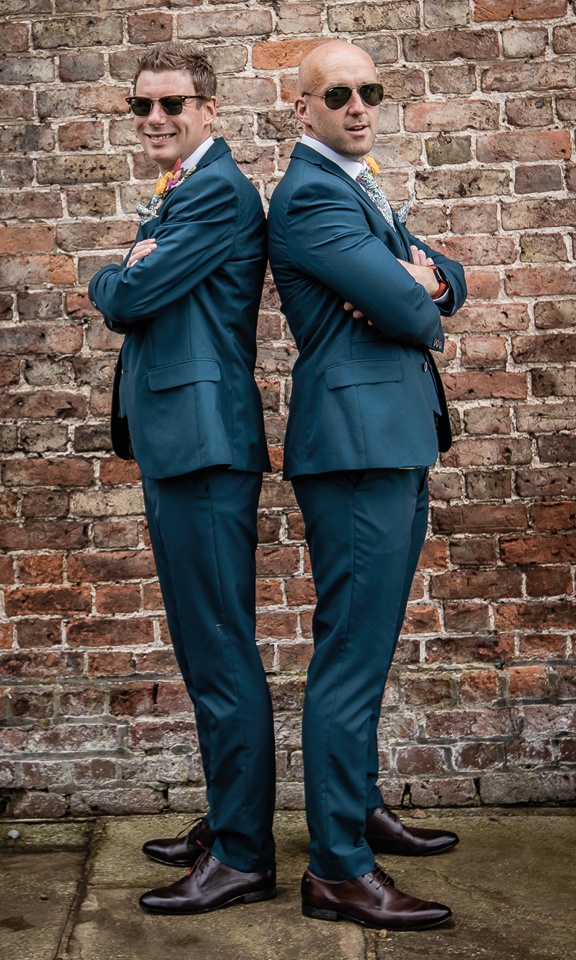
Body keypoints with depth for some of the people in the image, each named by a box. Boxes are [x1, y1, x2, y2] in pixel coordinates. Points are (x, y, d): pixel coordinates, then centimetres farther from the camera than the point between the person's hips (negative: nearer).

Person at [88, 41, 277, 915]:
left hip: (205, 445, -11)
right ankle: (228, 822, 31)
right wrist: (132, 271, -1)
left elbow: (126, 300, -16)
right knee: (205, 649, 17)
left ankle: (244, 857, 6)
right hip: (177, 443, 11)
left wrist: (116, 278, 5)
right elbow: (125, 302, 20)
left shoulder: (218, 191, -11)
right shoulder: (177, 195, 22)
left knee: (222, 653, -5)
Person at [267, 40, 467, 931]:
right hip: (359, 445, -10)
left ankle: (359, 807, 33)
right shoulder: (310, 193, -11)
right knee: (350, 658, -7)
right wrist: (416, 300, 5)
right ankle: (337, 870, 2)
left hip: (396, 446, 10)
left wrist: (422, 277, -7)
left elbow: (443, 285, 16)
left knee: (366, 649, 18)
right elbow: (409, 314, -18)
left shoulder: (360, 190, 22)